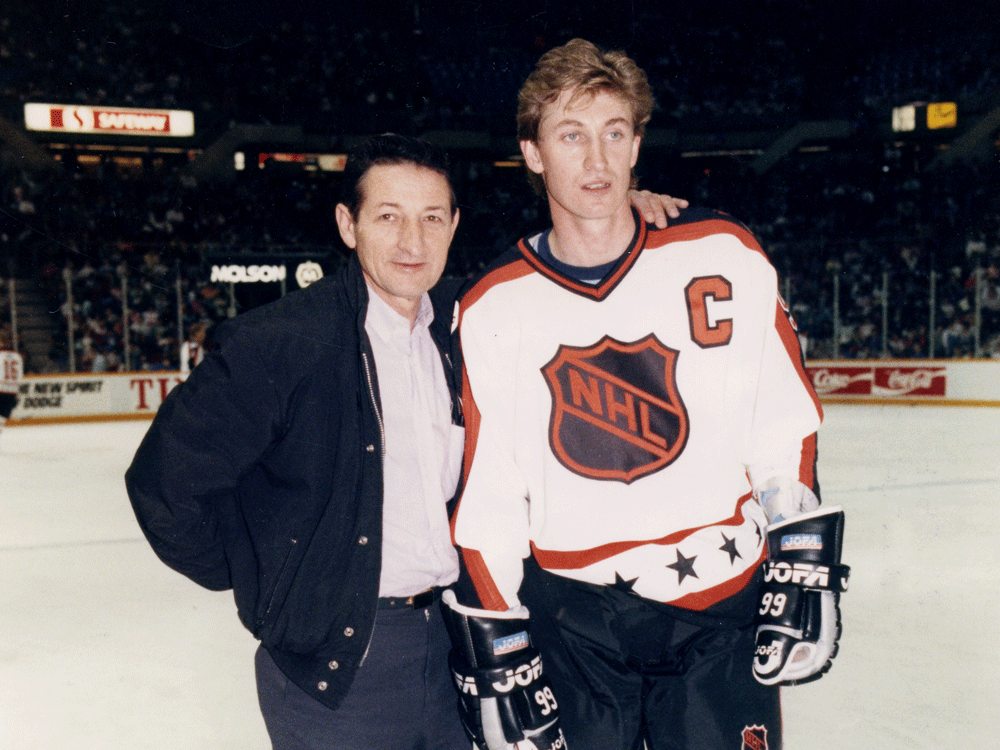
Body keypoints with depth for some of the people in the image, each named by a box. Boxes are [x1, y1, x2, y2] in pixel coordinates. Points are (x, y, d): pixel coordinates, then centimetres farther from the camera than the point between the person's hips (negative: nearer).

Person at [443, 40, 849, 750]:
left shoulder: (724, 257, -4)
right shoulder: (491, 310, -4)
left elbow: (786, 427, 2)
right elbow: (483, 501, -1)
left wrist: (804, 571, 0)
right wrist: (494, 649, 0)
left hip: (724, 613, 1)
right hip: (568, 621, 0)